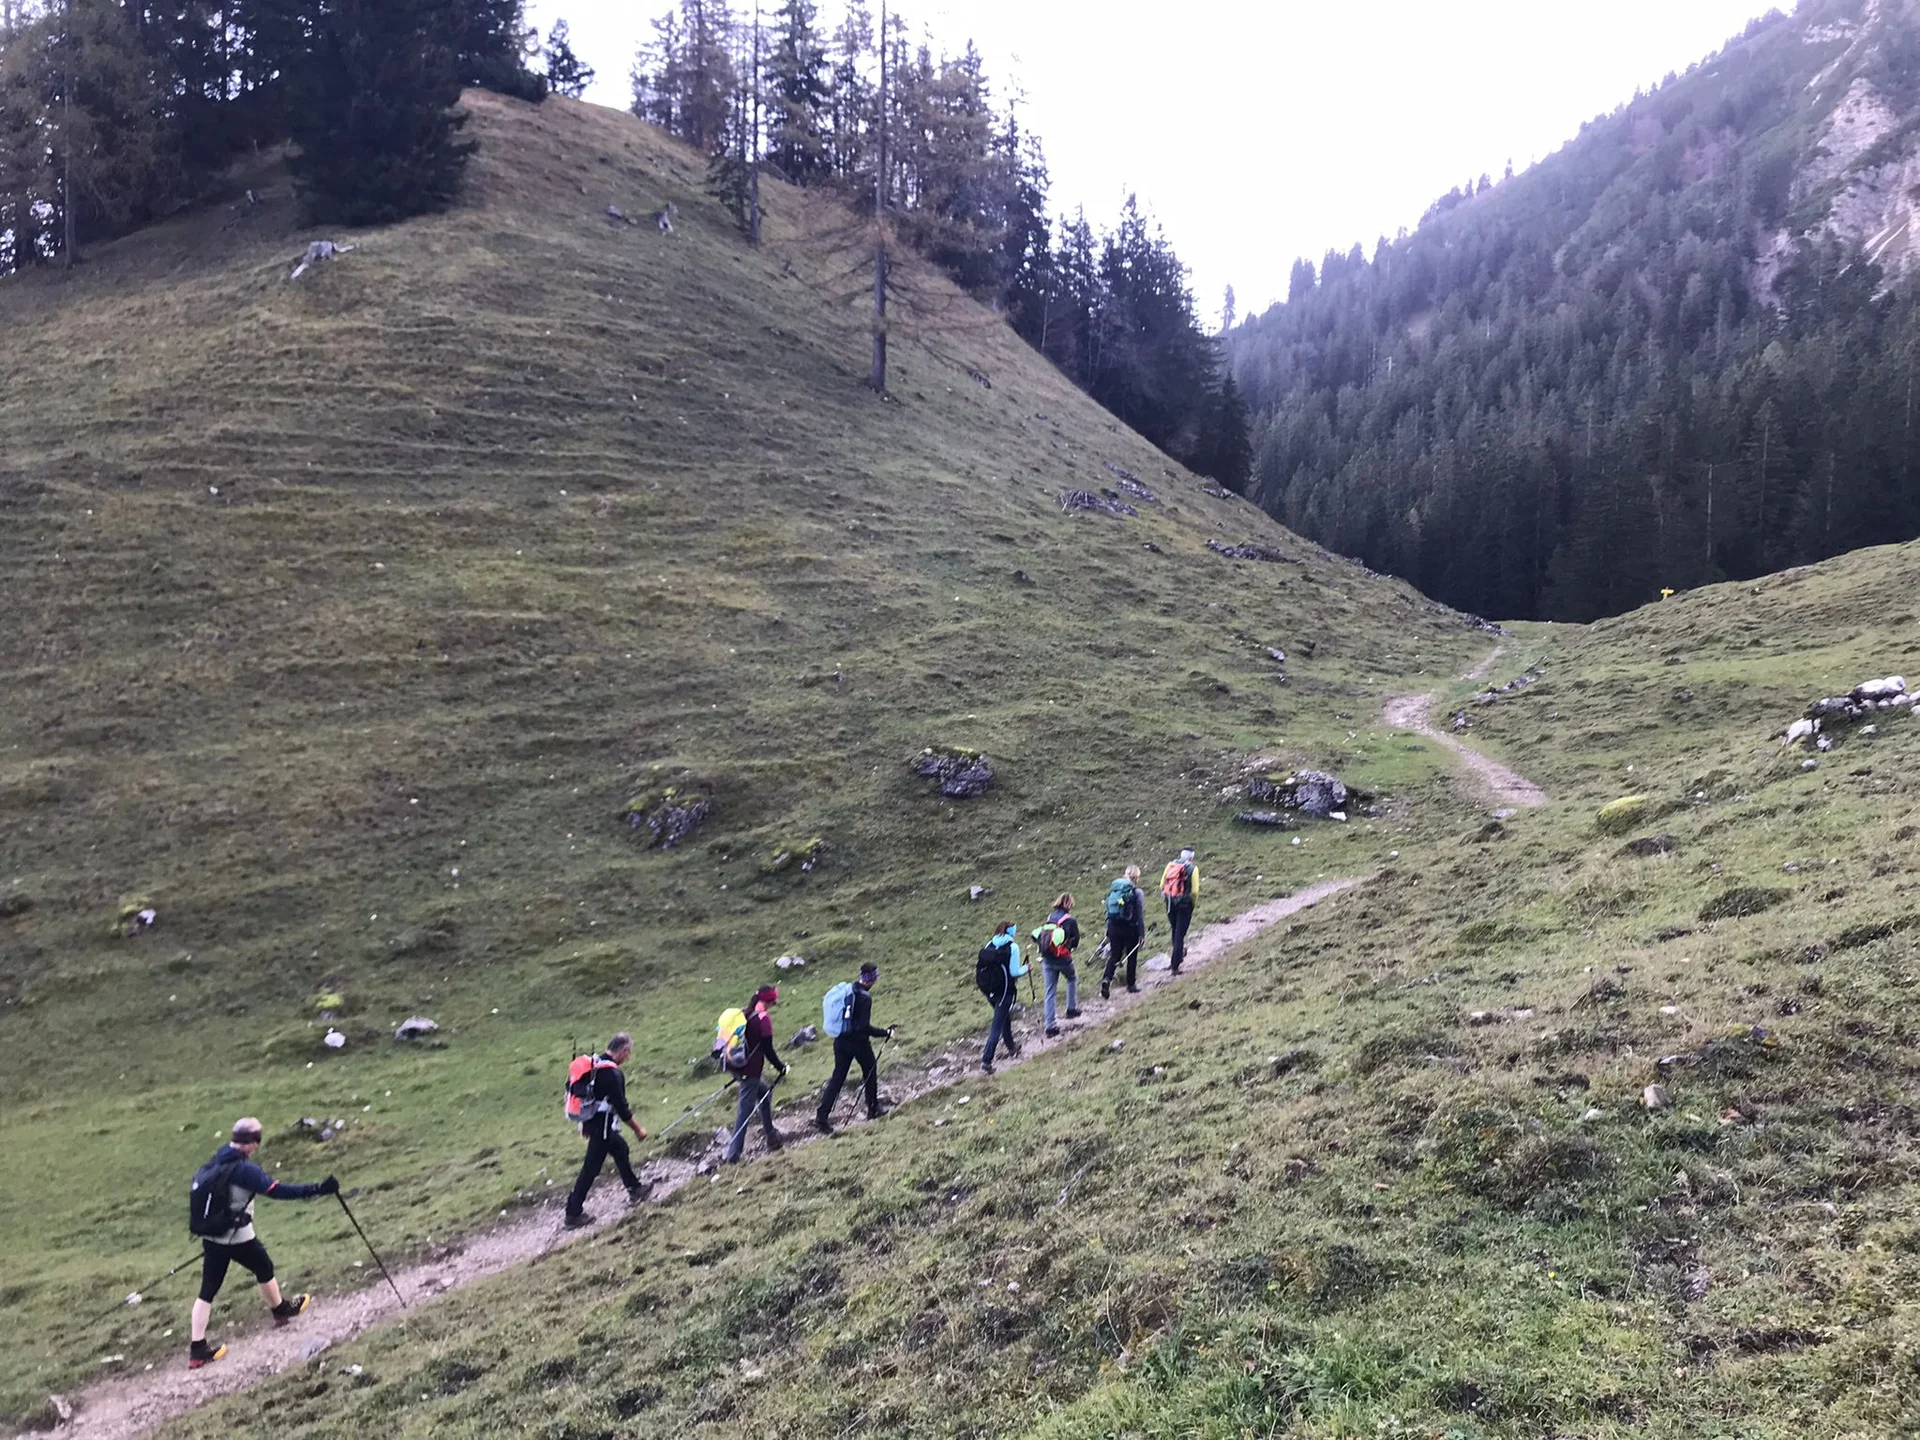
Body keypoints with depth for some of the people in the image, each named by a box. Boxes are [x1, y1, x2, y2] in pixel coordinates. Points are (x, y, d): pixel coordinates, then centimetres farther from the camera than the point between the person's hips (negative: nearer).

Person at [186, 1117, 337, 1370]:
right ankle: (281, 1310, 42)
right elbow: (277, 1190, -29)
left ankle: (197, 1349, 9)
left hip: (211, 1238, 6)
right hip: (239, 1239, -6)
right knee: (265, 1270, 20)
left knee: (207, 1291, 9)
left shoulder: (215, 1162, 0)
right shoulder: (245, 1169, -24)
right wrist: (317, 1190, -31)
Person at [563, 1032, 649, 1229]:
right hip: (602, 1126, -10)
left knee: (620, 1149, 25)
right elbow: (622, 1108, -21)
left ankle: (634, 1190, 40)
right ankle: (573, 1213, 4)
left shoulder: (595, 1063, 3)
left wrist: (585, 1123, 26)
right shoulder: (612, 1074, -25)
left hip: (591, 1121, 10)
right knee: (591, 1169, -2)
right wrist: (638, 1130, -8)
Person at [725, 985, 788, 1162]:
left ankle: (772, 1138, 34)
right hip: (751, 1071, -8)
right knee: (745, 1110, -3)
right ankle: (733, 1154, -2)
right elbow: (768, 1050, -15)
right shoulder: (764, 1018, -15)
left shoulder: (745, 1014, 7)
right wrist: (782, 1068, -3)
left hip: (740, 1067, 8)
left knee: (765, 1092, 26)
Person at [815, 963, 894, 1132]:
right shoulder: (865, 997, -21)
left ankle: (822, 1116, -1)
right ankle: (873, 1109, 30)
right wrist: (885, 1033, -15)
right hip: (858, 1041, -6)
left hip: (840, 1041, 6)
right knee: (870, 1072, 18)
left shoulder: (846, 990, 2)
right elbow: (864, 1027, -25)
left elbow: (837, 1016, 14)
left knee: (838, 1077, 8)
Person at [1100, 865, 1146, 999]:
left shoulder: (1113, 889, 3)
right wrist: (1142, 934, -4)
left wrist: (1108, 931, 16)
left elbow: (1108, 911, 8)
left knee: (1114, 955, 10)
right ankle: (1131, 984, 24)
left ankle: (1106, 979, -12)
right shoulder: (1137, 892, -11)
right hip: (1130, 928, -4)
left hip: (1114, 927, 4)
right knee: (1132, 956, 14)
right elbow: (1140, 915, -11)